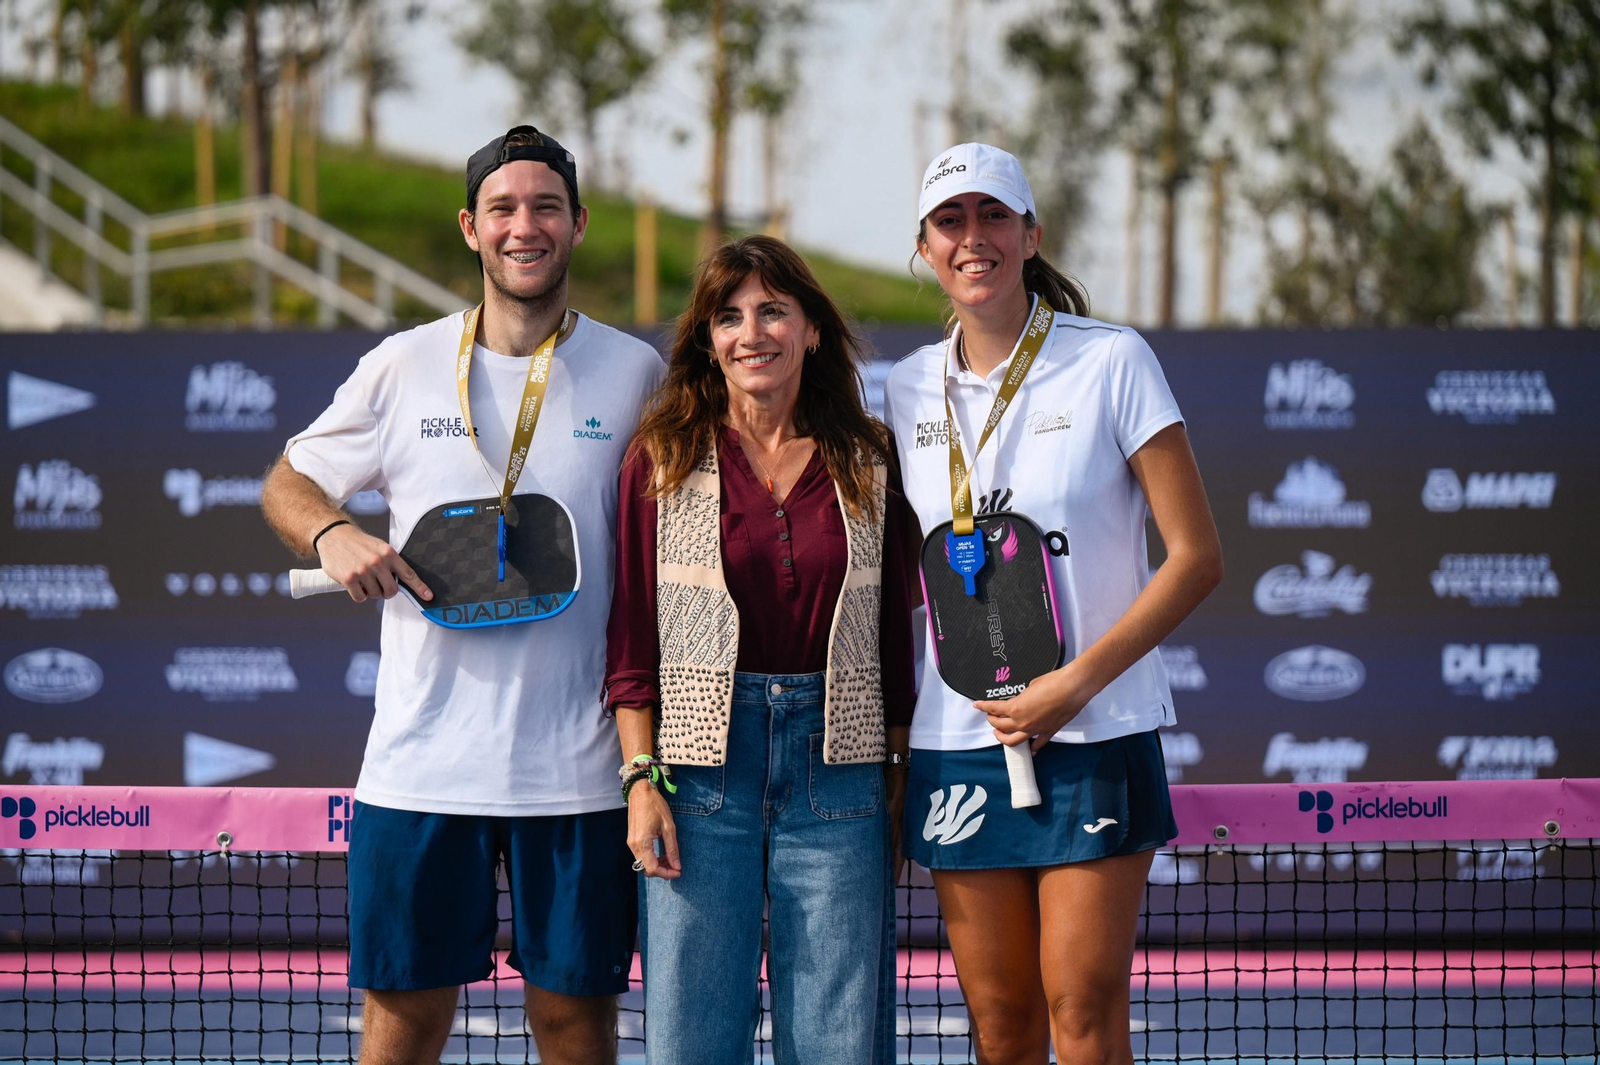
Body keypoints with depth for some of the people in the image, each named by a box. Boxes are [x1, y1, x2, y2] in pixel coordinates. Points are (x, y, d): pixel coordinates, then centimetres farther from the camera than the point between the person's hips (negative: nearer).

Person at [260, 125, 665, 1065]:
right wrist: (331, 534, -8)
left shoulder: (636, 374, 4)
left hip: (578, 765, 0)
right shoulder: (405, 367, 5)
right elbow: (289, 483, 16)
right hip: (422, 762, 1)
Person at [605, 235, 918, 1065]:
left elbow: (896, 636, 11)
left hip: (836, 768, 1)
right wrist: (641, 779, -5)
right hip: (703, 762, -1)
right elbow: (631, 638, 2)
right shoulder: (664, 460, 3)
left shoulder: (867, 465, 7)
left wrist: (899, 776, 7)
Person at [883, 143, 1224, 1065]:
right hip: (957, 740, 4)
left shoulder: (1111, 362, -3)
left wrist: (1073, 686, -13)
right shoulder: (909, 389, 10)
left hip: (1094, 737, -4)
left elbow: (1197, 556, -6)